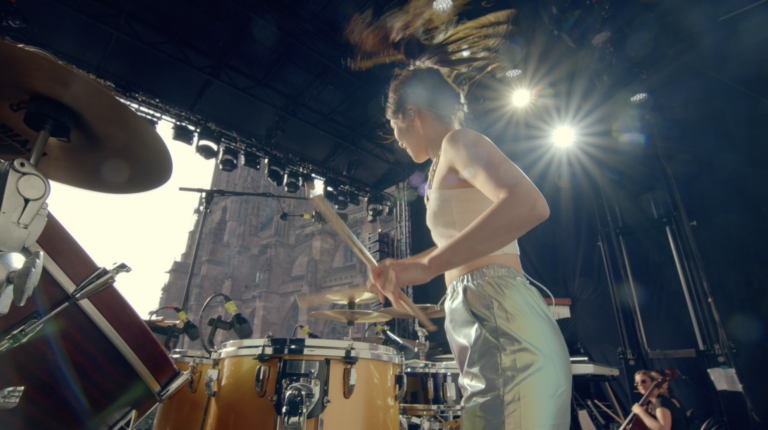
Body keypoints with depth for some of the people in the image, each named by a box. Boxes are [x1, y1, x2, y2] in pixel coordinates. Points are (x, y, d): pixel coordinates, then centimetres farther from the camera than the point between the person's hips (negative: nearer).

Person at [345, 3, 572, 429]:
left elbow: (530, 204, -24)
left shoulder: (460, 141, -5)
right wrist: (402, 267, 37)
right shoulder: (447, 169, 23)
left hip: (503, 328, -10)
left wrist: (426, 265, -26)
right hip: (487, 331, 10)